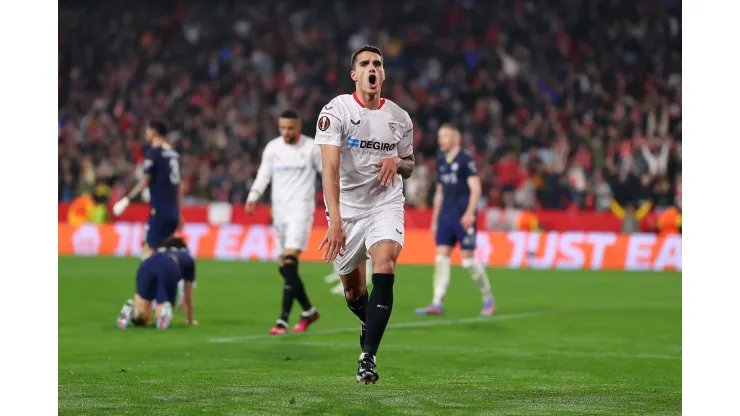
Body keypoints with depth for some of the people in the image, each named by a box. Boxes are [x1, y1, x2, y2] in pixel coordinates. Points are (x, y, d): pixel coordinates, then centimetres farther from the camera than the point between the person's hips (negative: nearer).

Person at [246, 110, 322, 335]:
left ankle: (283, 320, -21)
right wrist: (253, 198, -7)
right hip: (279, 211, 5)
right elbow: (263, 175, 8)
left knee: (289, 262, -19)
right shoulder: (272, 148, 9)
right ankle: (308, 311, 25)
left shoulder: (311, 148, -2)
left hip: (300, 209, -5)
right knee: (284, 267, 7)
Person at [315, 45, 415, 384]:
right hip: (347, 207, -1)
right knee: (353, 289, 10)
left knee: (384, 268, -23)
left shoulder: (400, 118, 2)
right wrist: (334, 220, -33)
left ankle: (367, 358, -23)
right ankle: (368, 323, 46)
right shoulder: (336, 110, -11)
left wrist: (398, 162, -9)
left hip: (386, 204, 1)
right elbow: (330, 168, -21)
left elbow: (408, 167, 18)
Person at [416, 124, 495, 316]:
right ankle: (437, 304, -6)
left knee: (468, 260, -5)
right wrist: (435, 219, 19)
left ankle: (488, 298, 12)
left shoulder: (466, 160, -5)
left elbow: (475, 189, -11)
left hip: (463, 217, -7)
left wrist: (469, 213, -22)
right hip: (445, 217, 7)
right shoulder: (441, 162, 15)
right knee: (441, 258, -3)